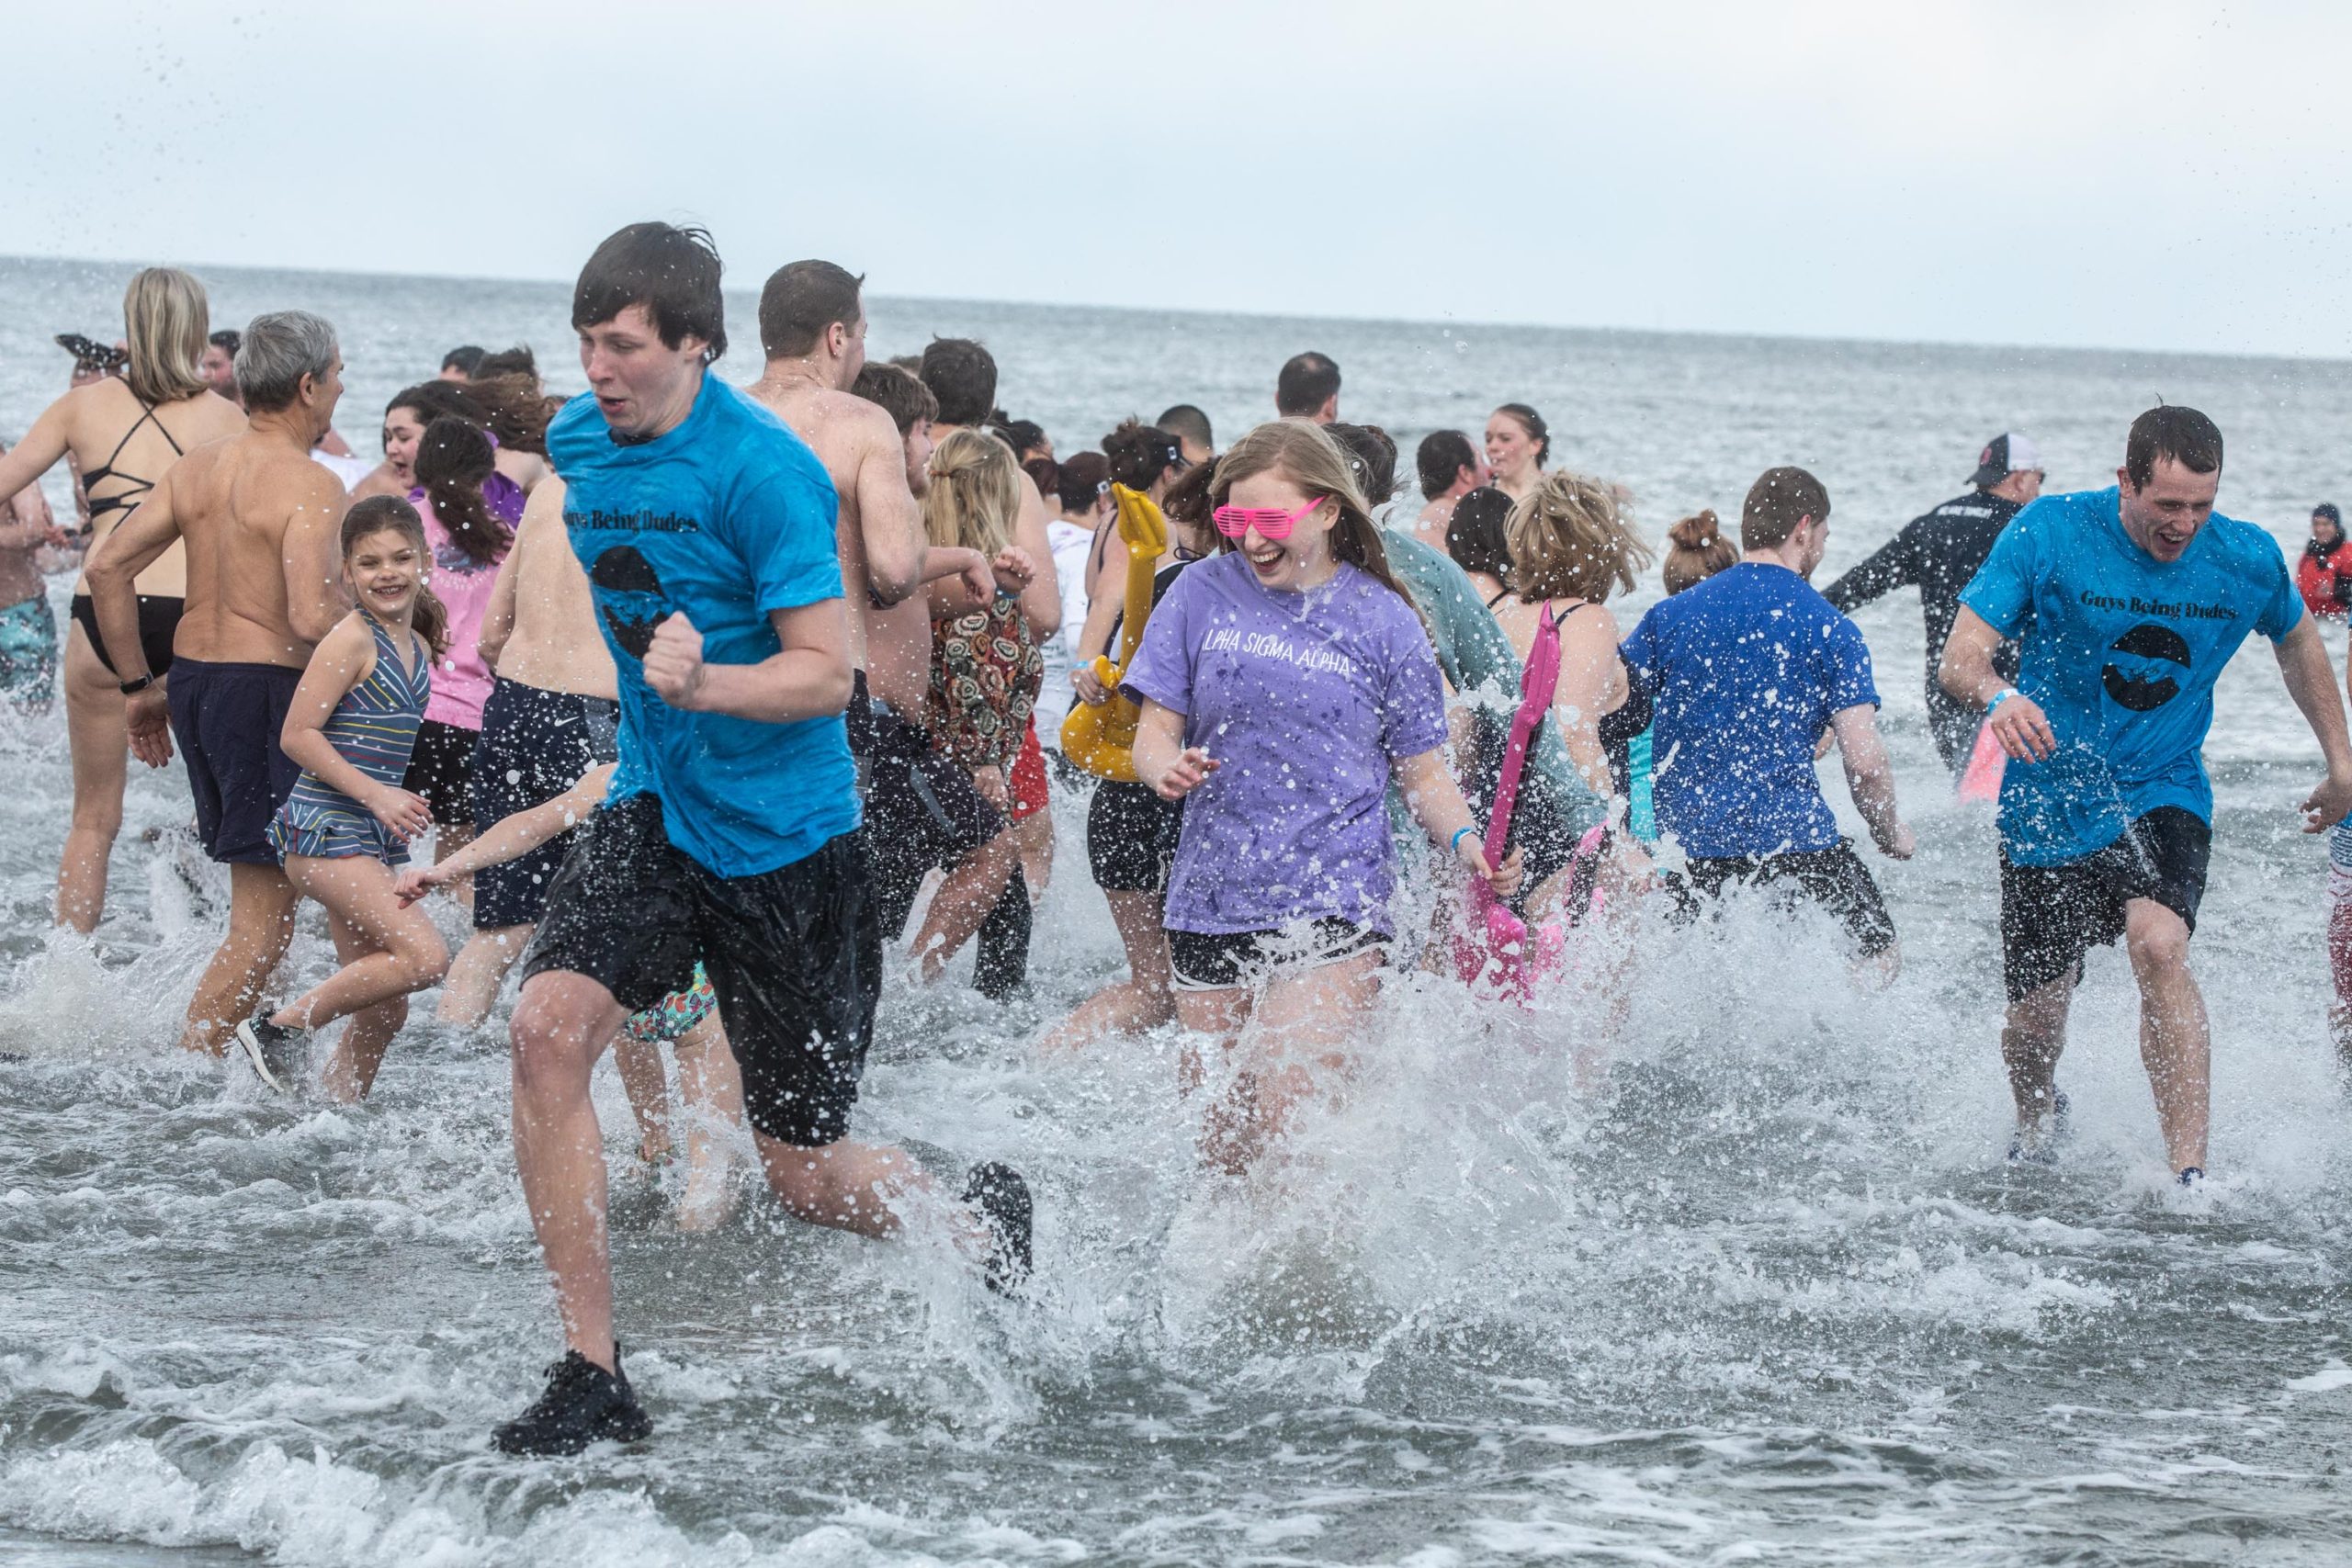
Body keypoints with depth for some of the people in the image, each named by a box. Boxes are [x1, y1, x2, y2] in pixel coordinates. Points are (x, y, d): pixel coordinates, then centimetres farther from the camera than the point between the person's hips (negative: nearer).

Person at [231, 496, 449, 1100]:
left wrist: (402, 806, 13)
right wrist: (376, 796, -18)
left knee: (383, 1013, 8)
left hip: (374, 839, 9)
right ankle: (281, 1026, -9)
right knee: (425, 956, -20)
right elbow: (297, 736, -15)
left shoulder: (418, 647, 13)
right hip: (325, 829, -9)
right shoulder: (351, 640, -11)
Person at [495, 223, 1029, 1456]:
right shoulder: (579, 442, 2)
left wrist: (704, 684, -36)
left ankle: (977, 1214, 38)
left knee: (806, 1178, 3)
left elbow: (827, 674, -21)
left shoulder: (764, 469, -18)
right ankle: (592, 1376, -13)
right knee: (548, 1027, -20)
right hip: (651, 802, 5)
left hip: (784, 834, -5)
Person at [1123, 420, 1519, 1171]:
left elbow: (1424, 773, 7)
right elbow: (1155, 731, 6)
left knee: (1282, 1126, -18)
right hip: (1211, 900, 3)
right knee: (1215, 1141, 7)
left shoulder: (1382, 622, 2)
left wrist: (1465, 842, -13)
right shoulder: (1204, 594, 5)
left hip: (1333, 905, -3)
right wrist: (1167, 768, -17)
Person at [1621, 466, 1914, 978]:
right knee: (1880, 959, 11)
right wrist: (1891, 835, 10)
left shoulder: (1670, 614, 10)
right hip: (1794, 835, -3)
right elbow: (1864, 761, -7)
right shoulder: (1829, 629, 0)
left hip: (1687, 840, 3)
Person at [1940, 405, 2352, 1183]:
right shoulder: (2049, 533, -16)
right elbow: (1961, 655, -18)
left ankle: (2189, 1176, -28)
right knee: (2038, 1013, 5)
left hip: (2164, 798, 0)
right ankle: (2036, 1123, 42)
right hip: (2049, 798, 0)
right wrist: (2000, 697, -41)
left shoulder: (2249, 559, -8)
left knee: (2158, 945, -28)